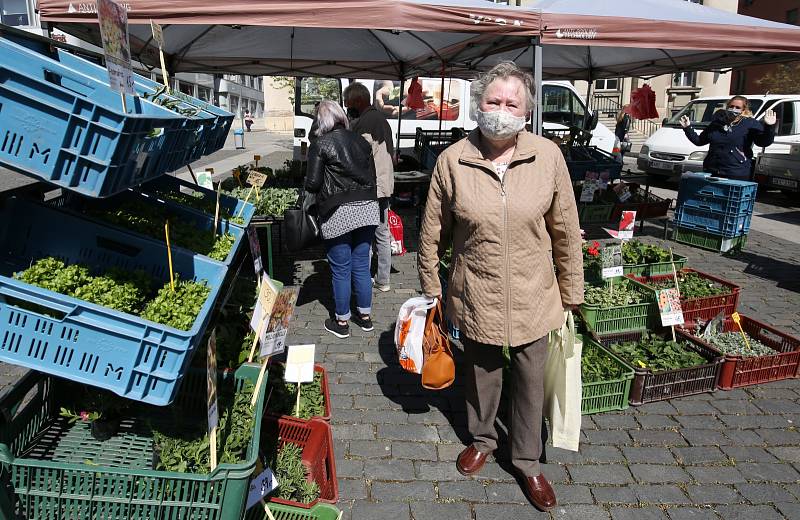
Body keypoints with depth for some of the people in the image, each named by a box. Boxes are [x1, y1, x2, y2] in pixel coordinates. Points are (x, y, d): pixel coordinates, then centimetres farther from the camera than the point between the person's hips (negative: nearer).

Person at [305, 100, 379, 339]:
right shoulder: (361, 141, 10)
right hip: (367, 209, 5)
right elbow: (372, 176, 14)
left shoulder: (320, 145, -6)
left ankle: (341, 322, 18)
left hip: (338, 213, -5)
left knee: (341, 269, 5)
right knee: (361, 265, 14)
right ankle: (365, 316, 26)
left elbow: (313, 183, -9)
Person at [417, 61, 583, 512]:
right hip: (475, 296, 0)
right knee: (481, 373, 20)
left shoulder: (548, 156, -8)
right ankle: (483, 439, 48)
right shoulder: (453, 160, -9)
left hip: (533, 296, 0)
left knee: (530, 381, 15)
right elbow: (433, 232, -1)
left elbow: (566, 232, -1)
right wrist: (432, 288, 4)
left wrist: (571, 293, 3)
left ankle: (528, 462, 37)